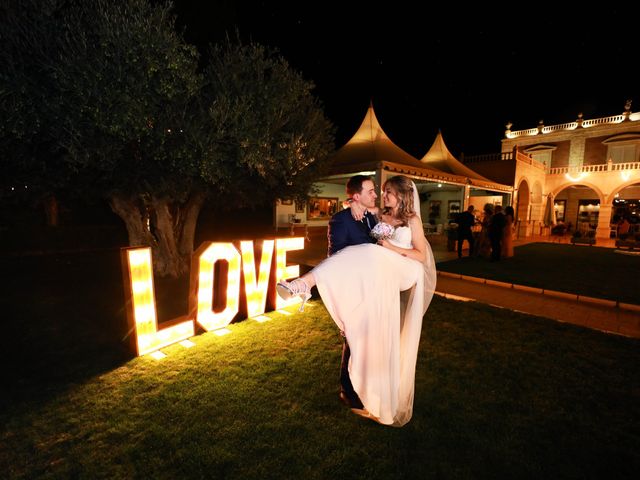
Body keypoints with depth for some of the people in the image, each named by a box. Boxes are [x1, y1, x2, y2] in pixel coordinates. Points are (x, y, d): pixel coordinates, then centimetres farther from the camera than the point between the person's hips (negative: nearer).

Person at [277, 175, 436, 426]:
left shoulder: (413, 220, 7)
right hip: (378, 276, 5)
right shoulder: (380, 216, 19)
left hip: (403, 273, -4)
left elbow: (422, 255, 2)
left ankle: (306, 282, -45)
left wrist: (393, 248, -9)